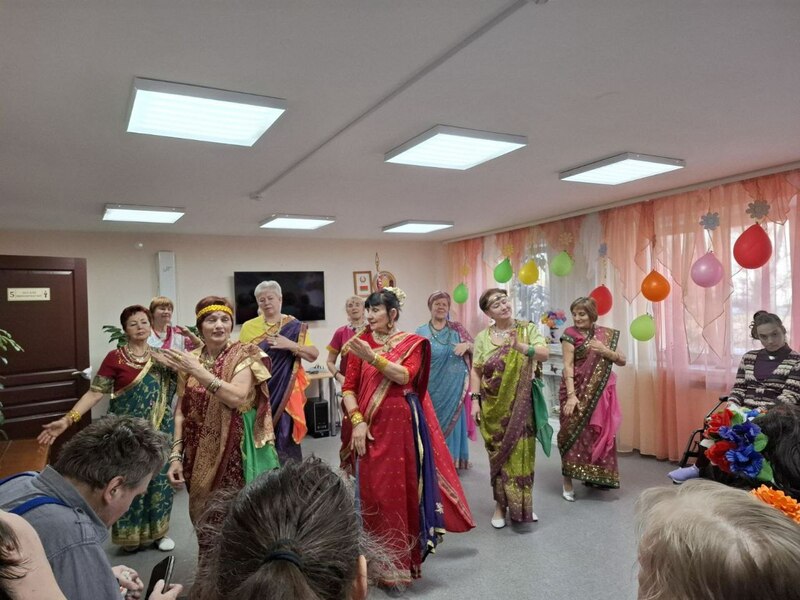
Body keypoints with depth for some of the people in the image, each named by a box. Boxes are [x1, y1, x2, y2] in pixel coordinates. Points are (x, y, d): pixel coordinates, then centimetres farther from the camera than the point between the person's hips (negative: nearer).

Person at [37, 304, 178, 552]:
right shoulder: (115, 357, -7)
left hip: (157, 430, 3)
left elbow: (176, 386, 8)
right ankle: (130, 533, 24)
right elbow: (94, 393, -11)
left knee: (158, 477, 10)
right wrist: (67, 419, -22)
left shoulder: (161, 357, 5)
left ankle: (159, 530, 26)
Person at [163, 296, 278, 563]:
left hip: (237, 452, -3)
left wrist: (198, 371, -21)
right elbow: (180, 412, 7)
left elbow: (237, 397, -20)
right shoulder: (189, 360, 6)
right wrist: (175, 455, 1)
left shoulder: (244, 354, -5)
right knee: (203, 520, 10)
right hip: (200, 455, 4)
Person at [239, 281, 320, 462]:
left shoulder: (295, 326, 3)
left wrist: (290, 345, -15)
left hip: (284, 392, -1)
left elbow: (314, 355, -2)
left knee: (284, 437, 0)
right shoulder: (249, 326, 6)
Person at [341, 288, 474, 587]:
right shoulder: (361, 343, 4)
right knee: (373, 493, 4)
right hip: (371, 427, 1)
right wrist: (357, 421, -12)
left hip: (402, 426, -1)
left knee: (403, 490, 7)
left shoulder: (412, 343, 1)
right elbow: (348, 388, 0)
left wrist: (372, 356, -22)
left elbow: (405, 376, -16)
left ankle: (402, 560, 26)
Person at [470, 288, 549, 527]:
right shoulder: (482, 337, 1)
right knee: (498, 453, 7)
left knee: (521, 452, 5)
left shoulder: (528, 329, -2)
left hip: (521, 404, 0)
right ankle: (501, 504, 21)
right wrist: (475, 400, -5)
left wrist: (521, 347, -32)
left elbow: (544, 354, -16)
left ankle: (523, 504, 23)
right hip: (494, 406, 1)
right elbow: (476, 371, 2)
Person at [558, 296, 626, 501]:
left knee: (600, 433, 10)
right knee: (575, 432, -4)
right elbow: (568, 366, -13)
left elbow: (622, 361, 5)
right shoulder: (570, 334, -6)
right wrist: (571, 395, -21)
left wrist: (605, 351, -13)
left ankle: (596, 476, 27)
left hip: (601, 393, 4)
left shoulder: (606, 334, 7)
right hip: (579, 391, -4)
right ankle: (568, 482, 4)